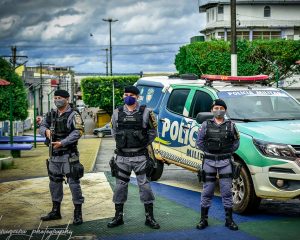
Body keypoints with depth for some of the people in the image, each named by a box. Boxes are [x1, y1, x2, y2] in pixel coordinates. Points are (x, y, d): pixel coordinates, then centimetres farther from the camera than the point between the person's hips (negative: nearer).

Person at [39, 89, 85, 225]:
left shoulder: (73, 115, -9)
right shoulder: (51, 115, 12)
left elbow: (77, 133, -19)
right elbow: (42, 127, 10)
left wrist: (62, 143, -24)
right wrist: (46, 131, -14)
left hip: (68, 155, -7)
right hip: (54, 155, 7)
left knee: (73, 183, -5)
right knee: (54, 182, 14)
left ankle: (78, 213, 2)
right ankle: (55, 211, 27)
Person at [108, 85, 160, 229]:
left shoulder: (145, 112, -2)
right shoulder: (117, 113, 5)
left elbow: (152, 132, 4)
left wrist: (143, 144, 0)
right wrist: (122, 143, 7)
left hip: (140, 156, -2)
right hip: (122, 156, 2)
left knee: (145, 185, 1)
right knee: (120, 186, 7)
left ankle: (149, 217, 9)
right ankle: (118, 217, 18)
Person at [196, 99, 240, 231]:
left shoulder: (230, 125, 5)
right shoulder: (206, 125, 3)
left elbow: (236, 142, 10)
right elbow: (199, 141, 7)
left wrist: (228, 152, 1)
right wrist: (208, 151, 1)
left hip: (225, 162, 0)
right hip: (209, 161, 0)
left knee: (227, 191, 2)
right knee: (207, 191, 4)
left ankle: (229, 220, 11)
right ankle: (203, 219, 11)